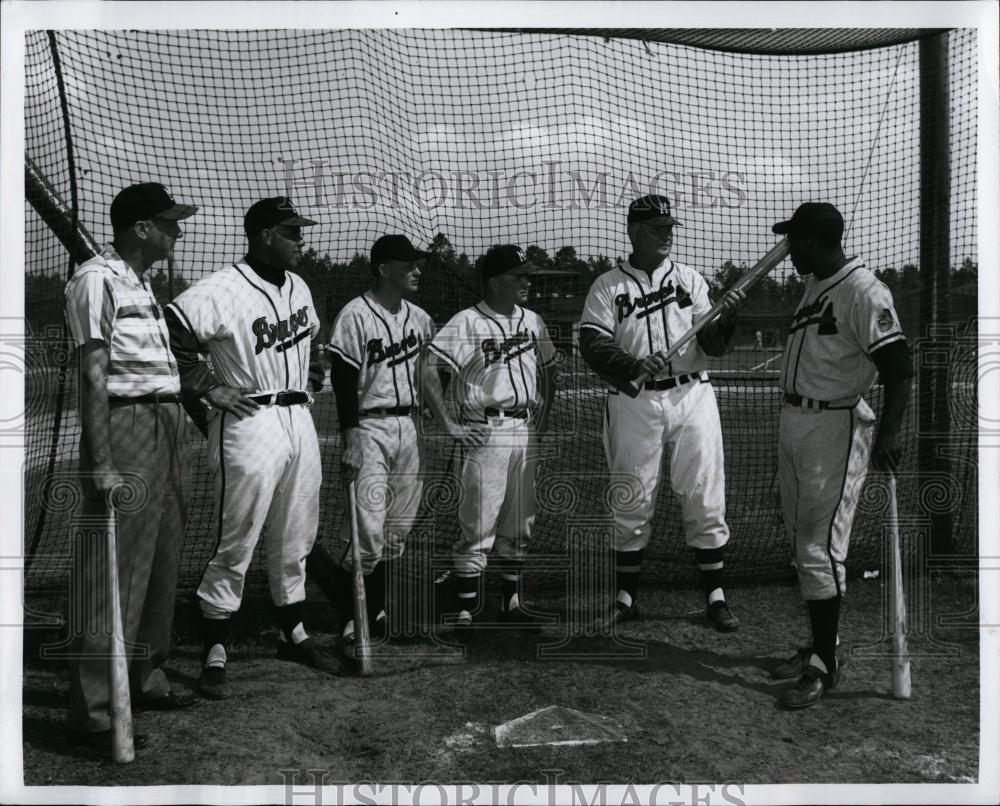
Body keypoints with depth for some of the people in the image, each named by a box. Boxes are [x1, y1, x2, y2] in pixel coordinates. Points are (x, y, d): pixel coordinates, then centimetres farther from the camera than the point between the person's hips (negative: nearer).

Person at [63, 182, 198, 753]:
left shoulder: (143, 283, 18)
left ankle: (147, 679, 27)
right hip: (127, 424, -10)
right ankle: (92, 711, -2)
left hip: (168, 426, 10)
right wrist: (101, 464, -22)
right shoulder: (97, 279, -10)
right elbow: (94, 374, -17)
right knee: (113, 574, -8)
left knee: (162, 562, 15)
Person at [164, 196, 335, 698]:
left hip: (300, 420, 8)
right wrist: (209, 387, -16)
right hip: (248, 424, -8)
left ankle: (293, 634, 31)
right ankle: (215, 655, 6)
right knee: (234, 547, -4)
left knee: (296, 541, 16)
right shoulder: (221, 291, -14)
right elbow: (168, 336, -19)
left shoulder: (299, 288, 13)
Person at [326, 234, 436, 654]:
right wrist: (351, 441, -18)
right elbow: (344, 382, -14)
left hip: (409, 428, 7)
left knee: (399, 529, 11)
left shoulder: (420, 318, 10)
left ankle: (376, 607, 25)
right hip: (370, 428, -7)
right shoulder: (355, 315, -11)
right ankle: (350, 619, -1)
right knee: (368, 529, -12)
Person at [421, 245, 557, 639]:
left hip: (525, 430, 7)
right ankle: (465, 612, 3)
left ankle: (511, 603, 25)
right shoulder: (466, 323, -10)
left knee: (519, 524, 13)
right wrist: (450, 425, -17)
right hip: (484, 433, -6)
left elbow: (548, 369, 25)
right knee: (478, 526, -5)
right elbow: (428, 371, -17)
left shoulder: (532, 321, 11)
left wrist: (544, 413, 15)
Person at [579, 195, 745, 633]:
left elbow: (713, 346, 3)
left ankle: (715, 597, 13)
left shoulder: (691, 279, 10)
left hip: (691, 397, 1)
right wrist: (634, 365, -25)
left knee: (706, 500, 2)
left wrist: (726, 316, -18)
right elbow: (592, 345, -8)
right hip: (634, 403, -1)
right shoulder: (608, 285, 4)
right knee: (631, 504, 6)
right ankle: (626, 599, 19)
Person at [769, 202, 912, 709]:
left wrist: (887, 433, -30)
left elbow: (899, 367, -21)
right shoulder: (814, 286, 13)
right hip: (793, 423, 10)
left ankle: (825, 666, 4)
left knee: (819, 548, -7)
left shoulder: (863, 291, -16)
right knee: (802, 541, 15)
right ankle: (822, 645, 27)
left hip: (835, 429, -9)